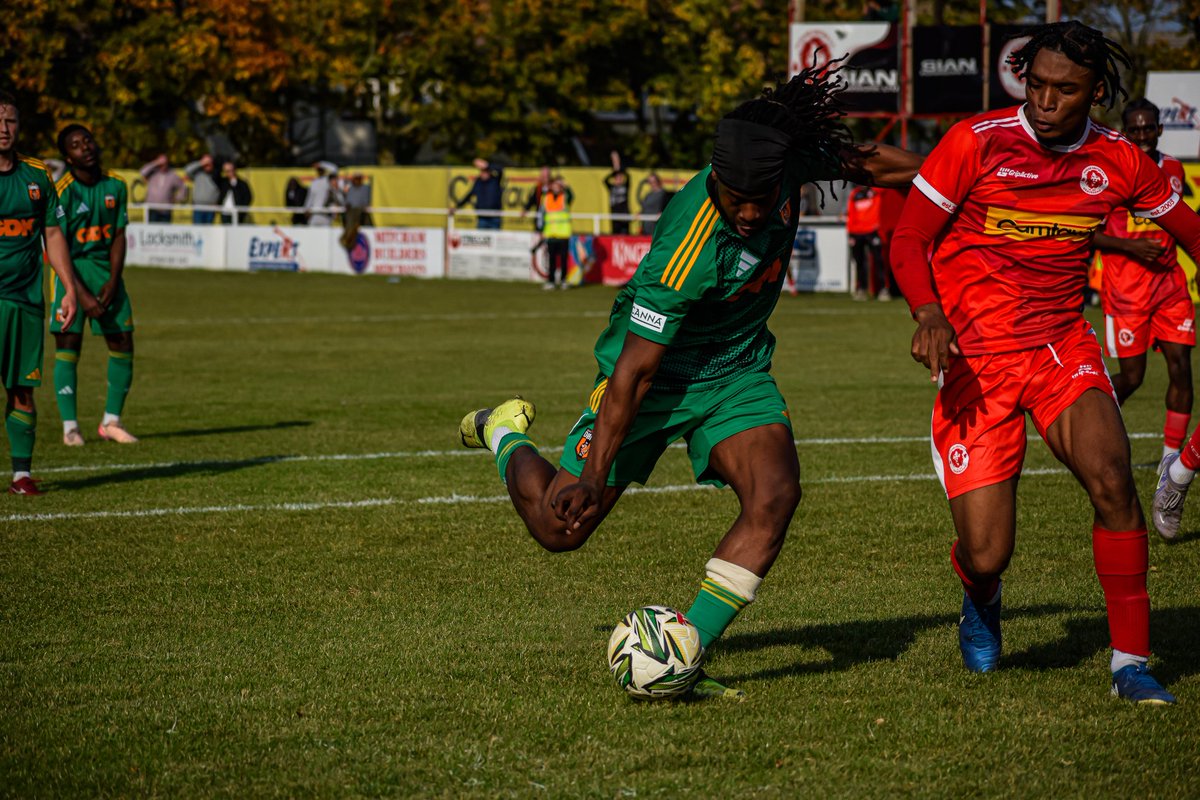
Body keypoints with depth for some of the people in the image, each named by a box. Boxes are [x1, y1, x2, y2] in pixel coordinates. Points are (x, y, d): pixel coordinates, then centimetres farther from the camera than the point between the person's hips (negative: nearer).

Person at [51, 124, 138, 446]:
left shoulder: (116, 186, 2)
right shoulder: (63, 192, -13)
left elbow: (119, 237, 5)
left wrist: (112, 282, -7)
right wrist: (83, 295, -17)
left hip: (106, 267, 5)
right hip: (71, 270, -5)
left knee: (122, 344, 0)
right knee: (68, 345, -8)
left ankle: (111, 422, 13)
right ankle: (70, 427, 0)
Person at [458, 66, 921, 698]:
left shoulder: (788, 162, -18)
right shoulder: (687, 251, -35)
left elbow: (858, 163, 6)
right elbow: (633, 370, -30)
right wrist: (593, 475, -29)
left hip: (737, 373, 5)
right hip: (657, 376, -5)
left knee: (775, 495, -21)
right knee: (560, 526, 2)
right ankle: (504, 433, 36)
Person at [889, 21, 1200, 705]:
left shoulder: (1118, 161, 1)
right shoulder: (977, 141, -10)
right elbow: (908, 242, -8)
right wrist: (929, 311, -25)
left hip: (1064, 350, 2)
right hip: (975, 363, -2)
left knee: (1111, 478, -27)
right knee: (985, 555, -8)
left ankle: (1131, 661, -12)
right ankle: (982, 599, 33)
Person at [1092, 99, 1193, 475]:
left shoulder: (1174, 170, 9)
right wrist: (1132, 247, -18)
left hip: (1169, 283, 4)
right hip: (1125, 288, -4)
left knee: (1180, 367, -7)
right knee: (1131, 377, -2)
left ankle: (1172, 455, 1)